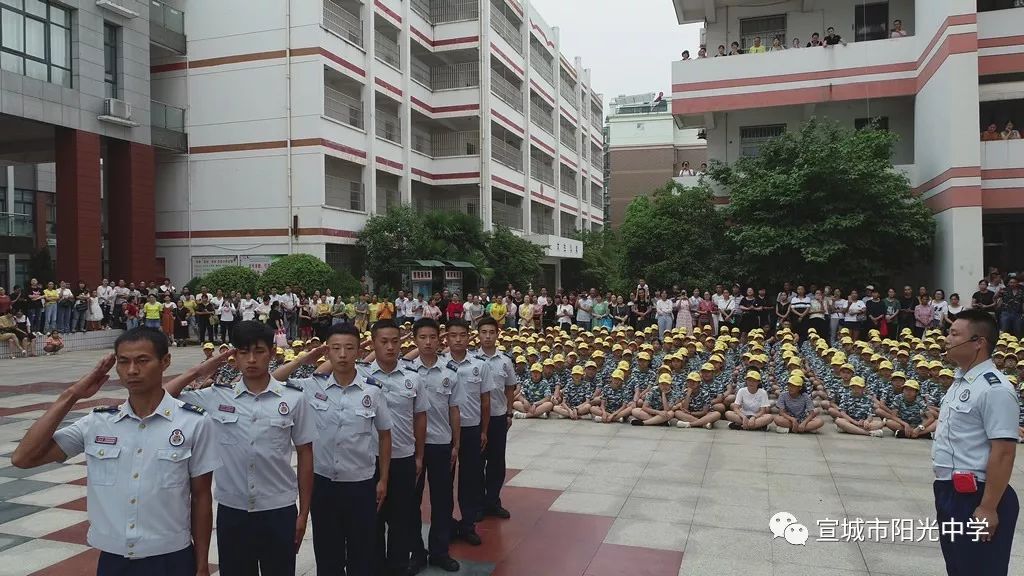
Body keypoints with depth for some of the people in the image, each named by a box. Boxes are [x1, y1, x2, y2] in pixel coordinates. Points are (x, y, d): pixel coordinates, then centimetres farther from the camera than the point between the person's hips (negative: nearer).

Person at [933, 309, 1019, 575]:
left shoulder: (994, 388, -20)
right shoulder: (961, 380, 9)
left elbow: (1003, 452, -23)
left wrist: (988, 508, -22)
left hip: (975, 497, -9)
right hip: (950, 492, 9)